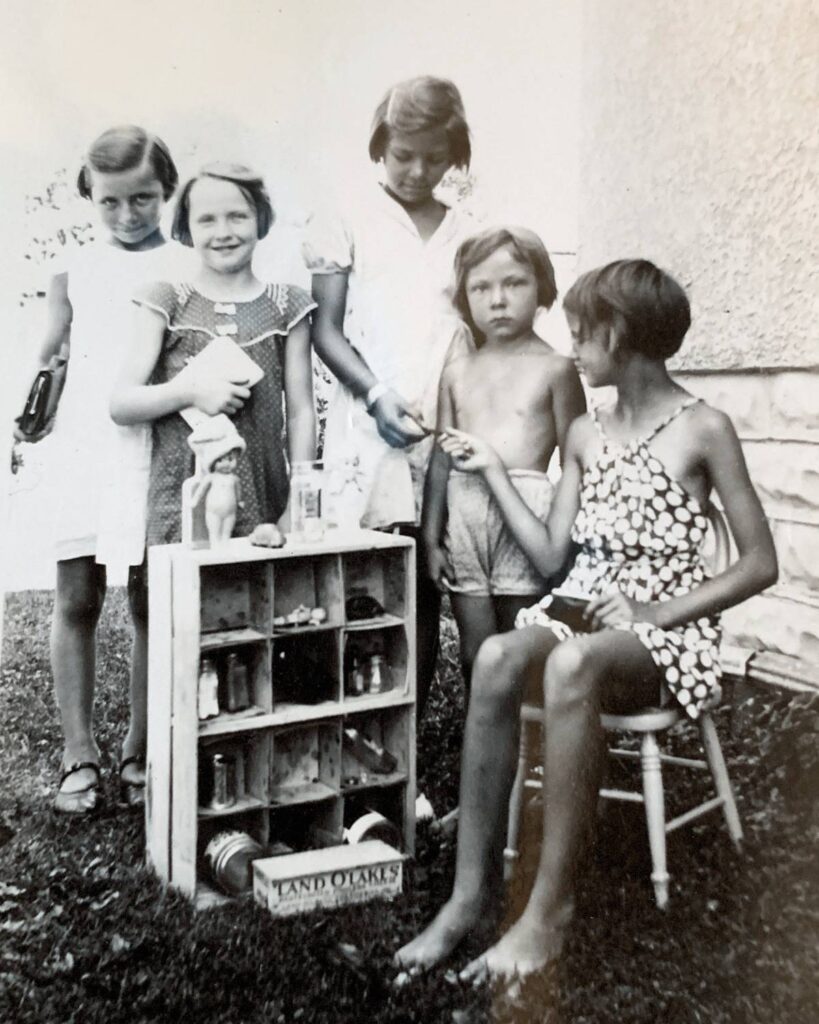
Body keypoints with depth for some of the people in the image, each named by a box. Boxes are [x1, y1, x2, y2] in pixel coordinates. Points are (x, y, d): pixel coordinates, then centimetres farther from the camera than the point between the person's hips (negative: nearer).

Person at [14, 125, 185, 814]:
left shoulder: (185, 271, 6)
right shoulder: (75, 271, 12)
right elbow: (49, 358, 14)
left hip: (157, 451, -2)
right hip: (84, 449, 2)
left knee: (151, 603, 4)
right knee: (76, 600, 1)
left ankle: (140, 755, 16)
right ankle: (80, 756, 13)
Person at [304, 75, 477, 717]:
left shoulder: (468, 237, 13)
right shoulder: (348, 226, 5)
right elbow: (326, 330, 1)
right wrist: (378, 394, -13)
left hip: (447, 434, 3)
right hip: (369, 431, -3)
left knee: (425, 590, 4)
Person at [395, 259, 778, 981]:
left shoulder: (703, 429, -4)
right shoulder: (584, 434, 13)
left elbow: (761, 564, -5)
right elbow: (551, 557, 10)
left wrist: (657, 613, -15)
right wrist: (494, 471, 9)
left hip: (668, 632, -5)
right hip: (583, 612, 5)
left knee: (571, 665, -39)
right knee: (497, 659, -30)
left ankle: (551, 906, -28)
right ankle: (470, 894, -24)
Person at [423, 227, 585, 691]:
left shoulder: (554, 368, 0)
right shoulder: (458, 372, 11)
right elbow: (442, 460, 12)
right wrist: (431, 536, 9)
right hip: (465, 512, 4)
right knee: (475, 654, 9)